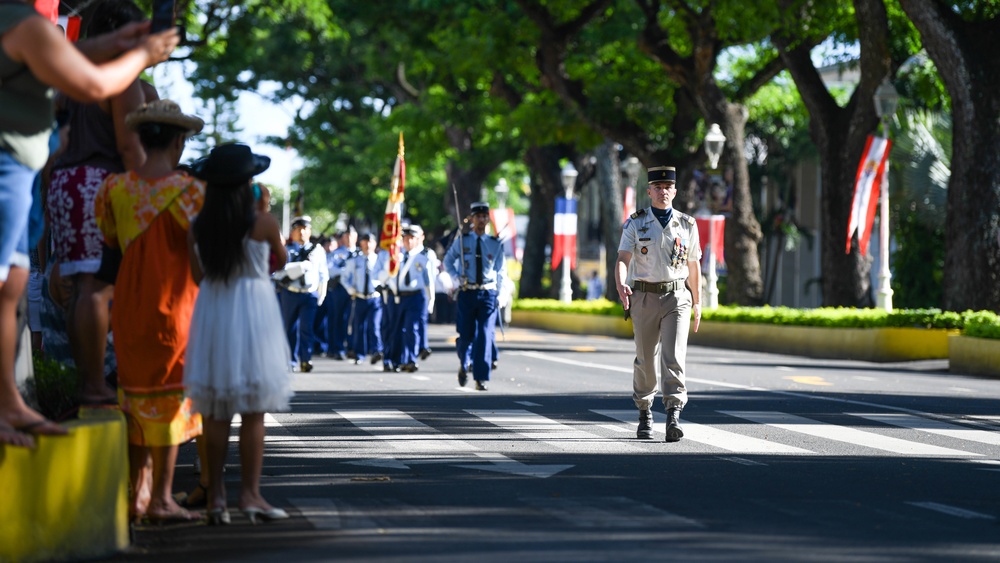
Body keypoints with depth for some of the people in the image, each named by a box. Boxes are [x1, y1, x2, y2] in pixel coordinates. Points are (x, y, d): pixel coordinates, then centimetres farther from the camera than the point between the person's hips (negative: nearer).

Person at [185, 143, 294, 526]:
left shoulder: (197, 228, -1)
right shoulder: (263, 223, -10)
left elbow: (198, 276, 11)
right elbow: (281, 258, 8)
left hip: (211, 314, 4)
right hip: (252, 312, -4)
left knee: (215, 413, 7)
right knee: (253, 413, 1)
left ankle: (216, 495, 9)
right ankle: (249, 493, 0)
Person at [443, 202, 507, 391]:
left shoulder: (496, 244, 4)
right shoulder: (461, 240, 2)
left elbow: (501, 272, 11)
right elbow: (448, 260, 14)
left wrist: (499, 295, 4)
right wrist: (457, 276, -4)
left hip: (488, 293, 0)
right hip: (467, 293, 0)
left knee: (485, 336, -9)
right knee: (465, 335, 2)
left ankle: (481, 379, -7)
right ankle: (464, 364, 34)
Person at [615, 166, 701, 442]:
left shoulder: (687, 224, 6)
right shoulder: (635, 223, 1)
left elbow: (693, 265, 14)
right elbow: (622, 259, -9)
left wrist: (697, 302, 18)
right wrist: (621, 286, -29)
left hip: (677, 298, 0)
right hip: (644, 297, 0)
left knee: (674, 356, -16)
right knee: (646, 360, 9)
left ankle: (674, 415, -21)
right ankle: (644, 412, 30)